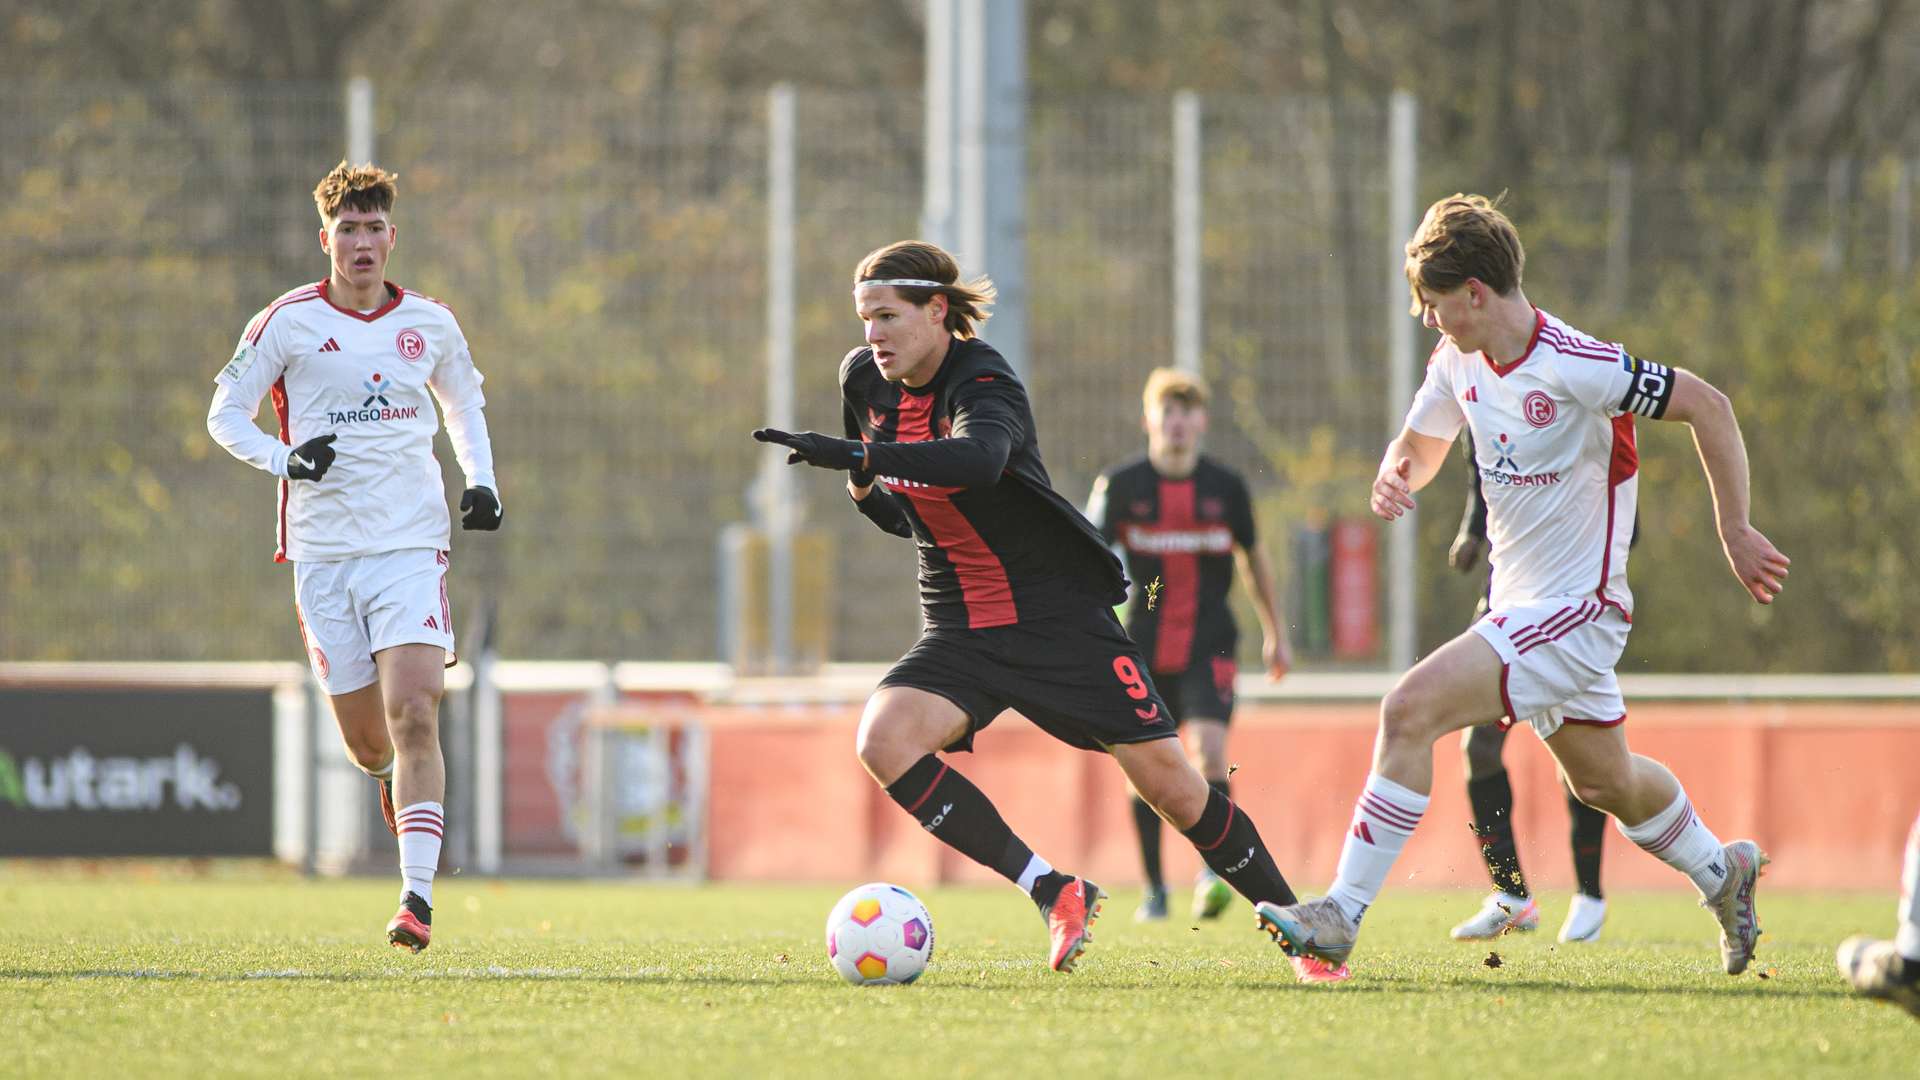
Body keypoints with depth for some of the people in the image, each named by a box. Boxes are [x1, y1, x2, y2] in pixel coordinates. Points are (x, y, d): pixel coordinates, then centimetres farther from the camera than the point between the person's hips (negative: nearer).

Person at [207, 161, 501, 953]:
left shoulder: (429, 325, 8)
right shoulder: (287, 323, 1)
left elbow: (464, 404, 27)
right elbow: (225, 414, 7)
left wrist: (480, 480, 10)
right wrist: (284, 459, -12)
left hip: (411, 545, 0)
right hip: (323, 552, 0)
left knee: (413, 719, -17)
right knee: (367, 745, 3)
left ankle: (417, 895, -22)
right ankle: (394, 784, 42)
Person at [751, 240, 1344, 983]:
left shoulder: (984, 384, -19)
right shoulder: (865, 380, 1)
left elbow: (980, 457, -45)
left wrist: (855, 458, -53)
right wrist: (866, 491, -3)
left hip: (1060, 614, -5)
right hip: (960, 633, 5)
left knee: (1169, 784, -6)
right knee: (882, 740, -24)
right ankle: (1053, 891, -20)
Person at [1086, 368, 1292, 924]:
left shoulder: (1226, 487, 1)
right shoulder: (1121, 485, -3)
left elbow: (1252, 557, 15)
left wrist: (1274, 633, 21)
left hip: (1208, 646, 0)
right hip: (1144, 646, 0)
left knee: (1209, 749, -20)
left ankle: (1213, 869, -14)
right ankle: (1155, 888, 16)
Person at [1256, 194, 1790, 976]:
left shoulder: (1577, 367, -22)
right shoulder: (1459, 362, 2)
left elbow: (1707, 407, -17)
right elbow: (1421, 444, 19)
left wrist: (1735, 533, -13)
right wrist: (1395, 476, -7)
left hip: (1576, 610, -9)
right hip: (1521, 605, 9)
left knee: (1411, 710, -21)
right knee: (1605, 781, 24)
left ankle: (1342, 916, -21)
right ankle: (1722, 872, 48)